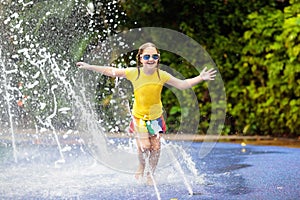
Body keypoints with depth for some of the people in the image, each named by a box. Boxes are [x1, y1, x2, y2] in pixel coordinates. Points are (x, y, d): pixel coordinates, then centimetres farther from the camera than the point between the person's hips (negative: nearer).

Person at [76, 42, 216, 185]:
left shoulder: (162, 75, -13)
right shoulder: (134, 73, -17)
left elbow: (182, 84, -9)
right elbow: (111, 72, -8)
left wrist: (200, 78, -20)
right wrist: (89, 67, -9)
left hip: (156, 116, 2)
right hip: (139, 116, -2)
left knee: (156, 147, -1)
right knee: (144, 146, -11)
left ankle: (151, 174, 24)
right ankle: (141, 168, 22)